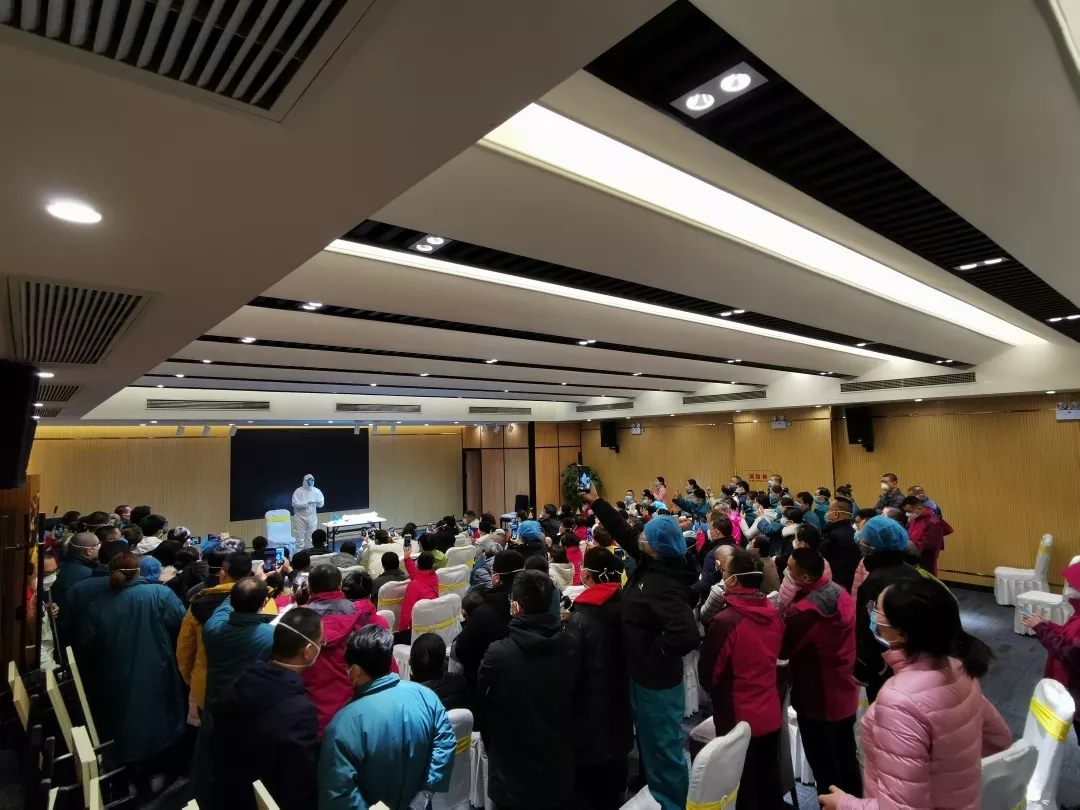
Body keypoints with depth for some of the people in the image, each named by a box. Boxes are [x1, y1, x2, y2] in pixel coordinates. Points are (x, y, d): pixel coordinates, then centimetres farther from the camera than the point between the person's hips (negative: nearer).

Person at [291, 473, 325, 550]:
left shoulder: (317, 491, 1)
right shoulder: (298, 491, -9)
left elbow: (321, 504, 3)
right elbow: (295, 503, -19)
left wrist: (319, 502, -21)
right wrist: (306, 503, -29)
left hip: (312, 518, 4)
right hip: (300, 518, -3)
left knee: (310, 538, 11)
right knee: (300, 538, -1)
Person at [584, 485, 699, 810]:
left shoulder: (665, 585, -31)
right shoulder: (651, 563, -4)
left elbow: (687, 634, -40)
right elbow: (625, 533, 7)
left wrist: (655, 652, -23)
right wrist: (596, 501, 6)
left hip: (657, 679, -10)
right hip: (644, 674, 10)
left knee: (663, 747, 11)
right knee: (649, 741, 28)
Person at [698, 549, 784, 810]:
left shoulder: (725, 621, -27)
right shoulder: (774, 614, -6)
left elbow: (707, 673, -14)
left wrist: (715, 689, 6)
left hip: (737, 717, -6)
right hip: (770, 714, 6)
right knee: (769, 782, 23)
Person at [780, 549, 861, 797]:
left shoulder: (803, 612, -35)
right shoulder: (842, 594, -7)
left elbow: (782, 650, -19)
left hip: (817, 700, -8)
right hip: (845, 695, 8)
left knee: (824, 766, 13)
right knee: (847, 758, 25)